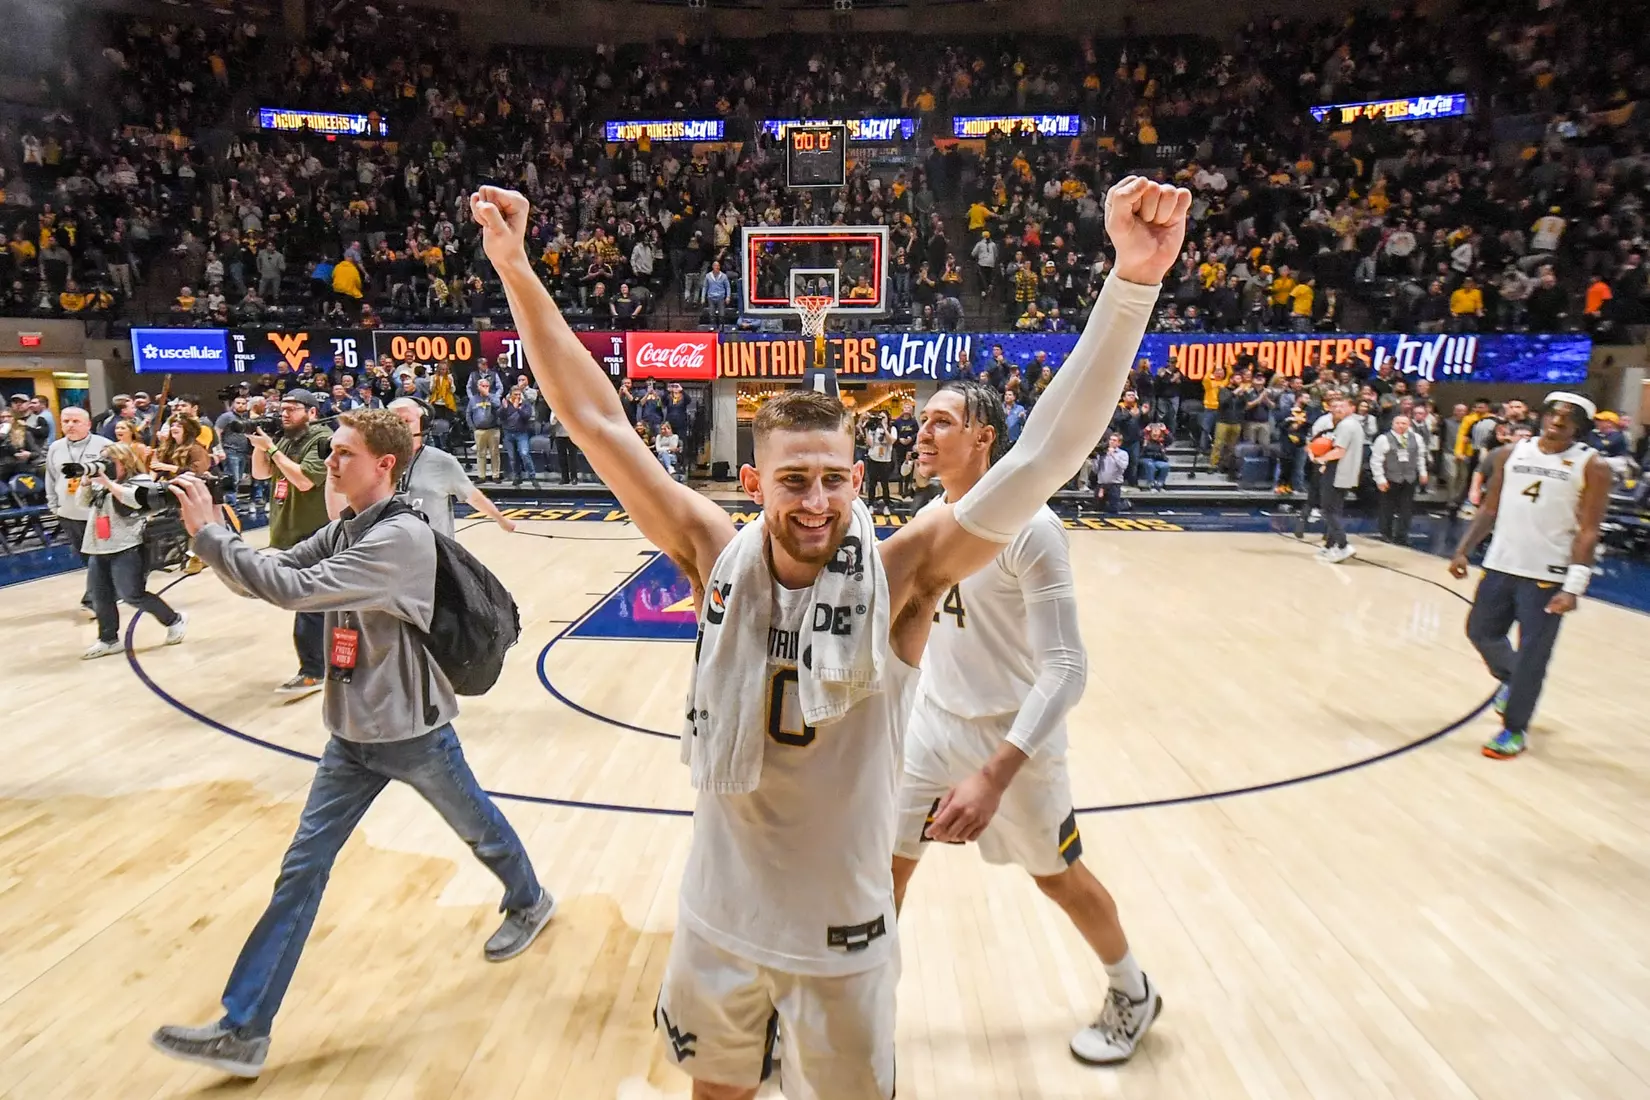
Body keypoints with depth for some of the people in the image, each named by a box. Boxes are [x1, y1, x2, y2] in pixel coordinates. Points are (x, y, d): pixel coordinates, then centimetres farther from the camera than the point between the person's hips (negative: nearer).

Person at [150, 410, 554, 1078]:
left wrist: (208, 534, -23)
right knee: (302, 869, 6)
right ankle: (244, 1031, 15)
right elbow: (265, 577, 1)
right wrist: (211, 531, -14)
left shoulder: (402, 537, -23)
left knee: (478, 828, 18)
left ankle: (529, 903, 46)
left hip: (412, 730, -7)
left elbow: (295, 590, -29)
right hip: (352, 734, 7)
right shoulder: (343, 530, 4)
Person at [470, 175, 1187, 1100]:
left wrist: (1133, 279, -37)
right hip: (716, 922, 3)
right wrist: (514, 266, -12)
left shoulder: (901, 578, -20)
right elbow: (597, 419, -11)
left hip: (841, 938, -2)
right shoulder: (718, 559, -14)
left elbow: (1042, 458, -30)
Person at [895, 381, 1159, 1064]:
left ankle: (1133, 993, 44)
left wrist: (993, 776, -34)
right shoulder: (929, 518, -1)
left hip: (1011, 733, -5)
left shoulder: (1027, 526, -24)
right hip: (933, 720, 6)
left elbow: (1066, 667, -27)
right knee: (884, 861, 8)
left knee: (1056, 875, 15)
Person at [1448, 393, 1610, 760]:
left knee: (1531, 655, 1)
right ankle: (1511, 680, 45)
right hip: (1500, 566, 4)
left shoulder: (1592, 466, -6)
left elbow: (1588, 532, -9)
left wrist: (1574, 587, -16)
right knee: (1481, 632, 15)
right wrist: (1463, 550, 2)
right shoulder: (1510, 454, 5)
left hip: (1547, 576, -4)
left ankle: (1515, 729, 16)